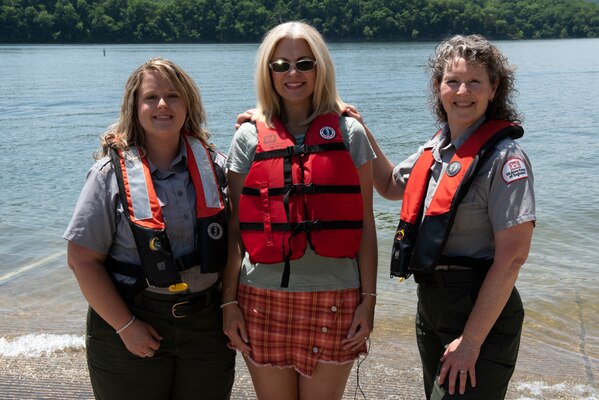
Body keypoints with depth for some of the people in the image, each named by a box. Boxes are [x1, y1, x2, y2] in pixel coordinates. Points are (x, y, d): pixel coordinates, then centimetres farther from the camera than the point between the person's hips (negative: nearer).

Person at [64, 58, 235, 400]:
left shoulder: (213, 165, 2)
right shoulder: (112, 173, -7)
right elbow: (83, 259, -9)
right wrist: (125, 326, -11)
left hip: (207, 324, 3)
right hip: (130, 330, -3)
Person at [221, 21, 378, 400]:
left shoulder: (349, 133, 3)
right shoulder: (249, 138, 5)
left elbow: (364, 224, 2)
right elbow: (235, 227, 5)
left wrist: (368, 298, -2)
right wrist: (229, 300, 0)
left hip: (333, 299, -1)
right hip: (263, 299, 1)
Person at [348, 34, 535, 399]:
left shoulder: (504, 157, -17)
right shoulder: (436, 148, 4)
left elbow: (512, 257, -20)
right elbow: (391, 185, 23)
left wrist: (471, 341, -20)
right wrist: (362, 133, 11)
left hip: (480, 314, -7)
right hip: (430, 306, 7)